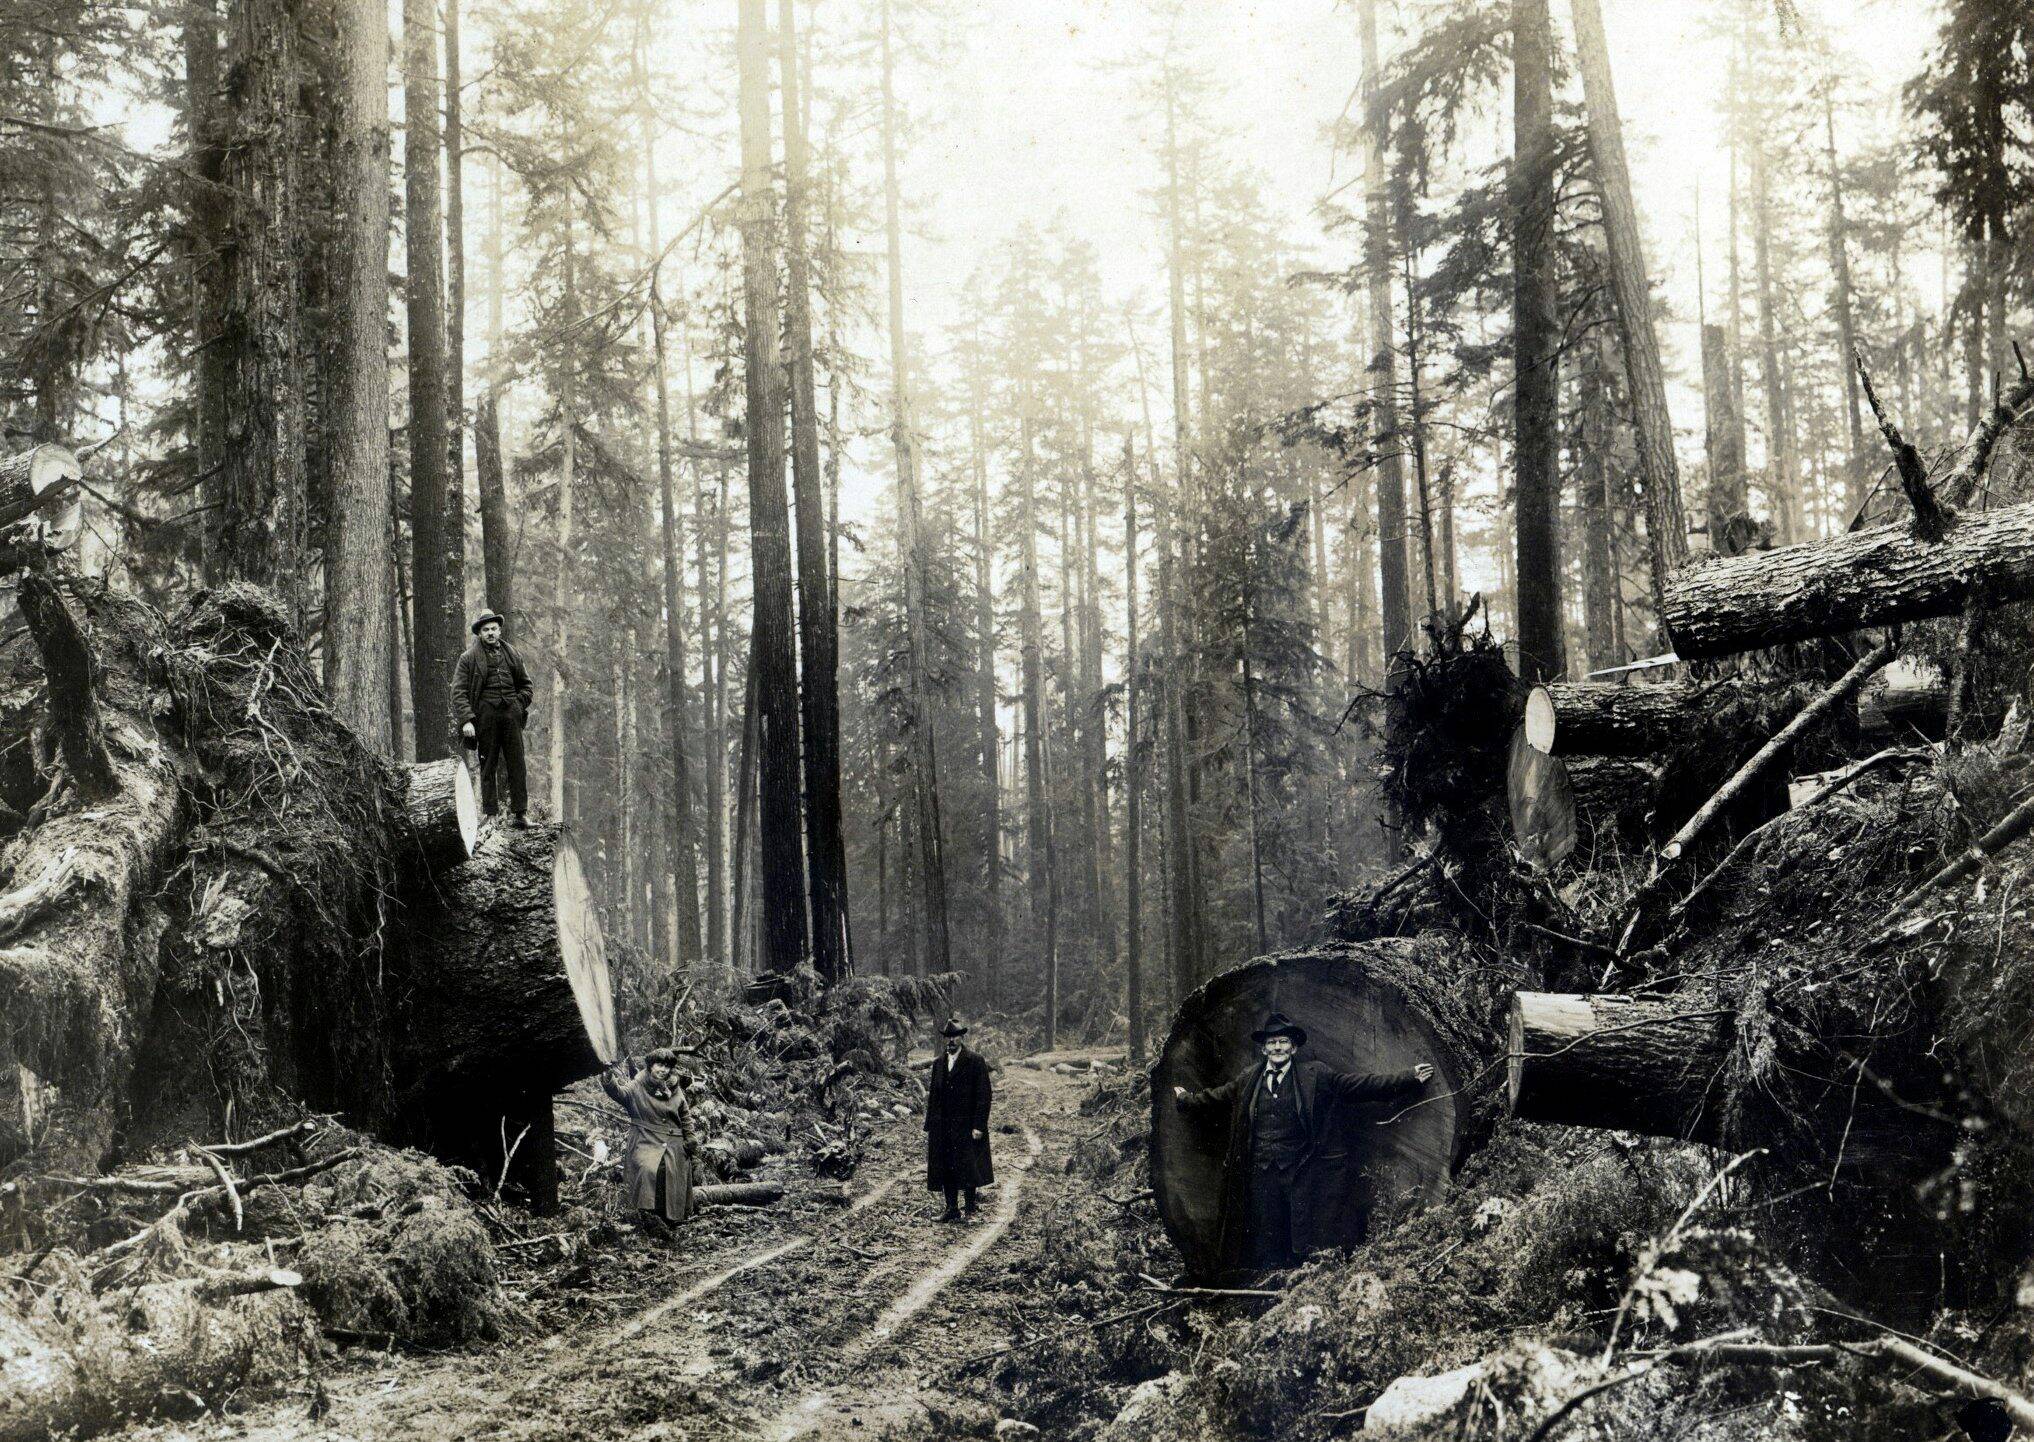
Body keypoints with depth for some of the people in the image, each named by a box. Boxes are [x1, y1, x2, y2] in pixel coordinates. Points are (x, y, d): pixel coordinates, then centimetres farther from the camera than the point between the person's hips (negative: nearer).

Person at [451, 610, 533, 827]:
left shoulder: (511, 655, 15)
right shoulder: (469, 658, 2)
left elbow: (526, 685, 25)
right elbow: (458, 691, -3)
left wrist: (519, 703, 8)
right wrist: (466, 720, -12)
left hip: (511, 712, 3)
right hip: (486, 713, -3)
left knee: (517, 764, 0)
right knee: (488, 765, 1)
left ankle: (519, 812, 3)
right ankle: (489, 814, 5)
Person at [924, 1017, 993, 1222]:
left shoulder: (975, 1061, -4)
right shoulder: (938, 1062, 12)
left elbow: (983, 1095, -7)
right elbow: (933, 1095, 14)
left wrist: (978, 1125, -13)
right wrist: (930, 1126, 8)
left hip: (966, 1126, -5)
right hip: (942, 1127, 5)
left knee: (967, 1167, 0)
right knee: (946, 1168, 5)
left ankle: (970, 1209, 11)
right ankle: (951, 1209, 12)